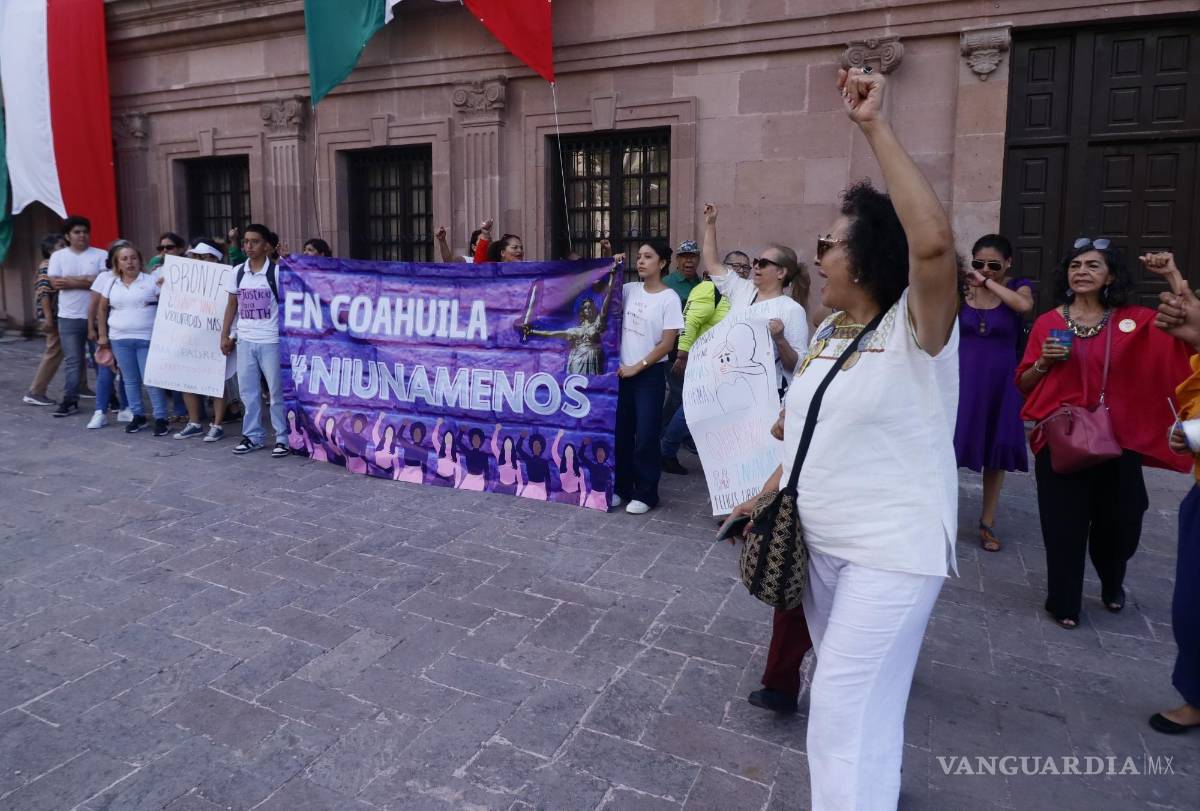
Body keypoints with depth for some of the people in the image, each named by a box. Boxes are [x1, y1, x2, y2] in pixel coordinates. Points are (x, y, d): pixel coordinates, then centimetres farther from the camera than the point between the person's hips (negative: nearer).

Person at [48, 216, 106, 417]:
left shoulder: (101, 255, 1)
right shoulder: (58, 256, 7)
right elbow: (55, 283, -4)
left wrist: (70, 281, -9)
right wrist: (87, 280, -9)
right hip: (69, 317, 1)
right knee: (73, 361, 1)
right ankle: (70, 401, 6)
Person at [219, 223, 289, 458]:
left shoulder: (277, 272, -8)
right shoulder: (237, 273, 6)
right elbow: (232, 305, 14)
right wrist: (225, 335, 11)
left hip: (271, 341, -5)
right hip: (245, 341, 5)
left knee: (277, 391, 1)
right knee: (248, 391, 11)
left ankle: (283, 438, 9)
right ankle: (252, 435, 23)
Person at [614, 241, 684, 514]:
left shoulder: (669, 298, -9)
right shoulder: (629, 289, 5)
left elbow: (667, 344, -11)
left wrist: (637, 367, -11)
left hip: (650, 373, -5)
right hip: (623, 370, 5)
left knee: (646, 435, 0)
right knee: (621, 432, 11)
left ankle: (646, 493, 13)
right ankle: (622, 487, 25)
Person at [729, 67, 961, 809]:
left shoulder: (917, 329, -16)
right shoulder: (830, 332, 6)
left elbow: (934, 242, -35)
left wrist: (875, 126, -32)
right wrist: (767, 494, 11)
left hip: (892, 548, -8)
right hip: (820, 540, 8)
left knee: (848, 708, -5)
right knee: (852, 692, 23)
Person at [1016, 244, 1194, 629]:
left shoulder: (1135, 321, 2)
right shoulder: (1048, 322, 2)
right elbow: (1023, 384, 6)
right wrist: (1044, 361, -12)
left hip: (1116, 438, 1)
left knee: (1118, 521, 11)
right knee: (1064, 524, 2)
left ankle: (1112, 586, 43)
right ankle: (1063, 603, 22)